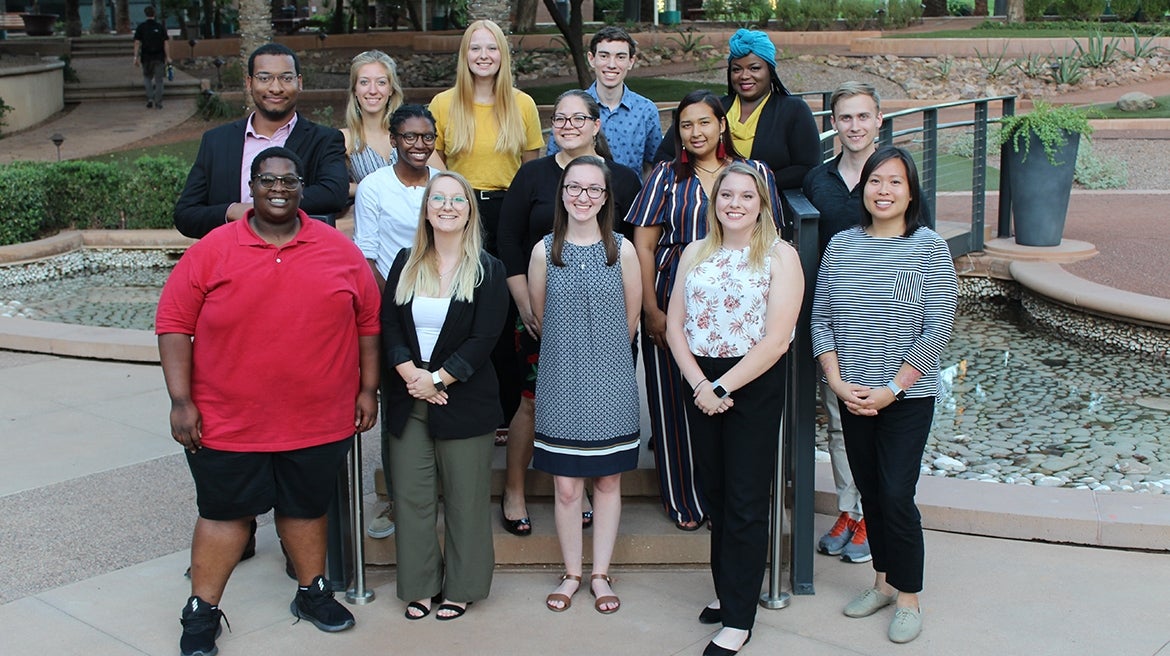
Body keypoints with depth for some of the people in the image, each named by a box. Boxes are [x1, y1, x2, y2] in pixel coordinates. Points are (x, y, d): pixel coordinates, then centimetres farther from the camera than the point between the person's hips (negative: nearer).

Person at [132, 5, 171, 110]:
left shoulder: (141, 27, -2)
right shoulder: (160, 27, 0)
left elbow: (137, 43, -5)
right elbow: (166, 43, -3)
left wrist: (136, 57, -2)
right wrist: (168, 57, 0)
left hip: (146, 57, 0)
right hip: (159, 57, 0)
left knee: (147, 78, 17)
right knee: (159, 80, 6)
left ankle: (150, 98, 2)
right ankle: (158, 102, 5)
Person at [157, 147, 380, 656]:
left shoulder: (340, 251, 2)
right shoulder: (211, 251, -4)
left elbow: (368, 322, 7)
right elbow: (174, 325, -4)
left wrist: (368, 389, 5)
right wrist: (181, 400, -9)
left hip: (319, 420, 2)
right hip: (228, 422, -1)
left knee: (306, 508, 16)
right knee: (224, 513, 9)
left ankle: (312, 592, 36)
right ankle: (202, 611, 23)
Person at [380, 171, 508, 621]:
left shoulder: (487, 270, -2)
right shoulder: (406, 264, 9)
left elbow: (483, 339, -9)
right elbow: (388, 325, 3)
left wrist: (437, 379, -14)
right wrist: (410, 375, -12)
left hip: (464, 401, -3)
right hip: (408, 400, 3)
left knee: (465, 498, 4)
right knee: (412, 496, 5)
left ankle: (462, 588, 18)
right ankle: (420, 585, 18)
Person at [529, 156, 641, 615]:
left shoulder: (622, 251, -3)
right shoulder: (545, 251, -2)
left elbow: (630, 319, 6)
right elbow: (540, 316, 8)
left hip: (611, 385, 0)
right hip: (560, 385, 0)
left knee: (608, 482, 9)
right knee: (566, 487, 4)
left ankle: (600, 574, 22)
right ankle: (571, 574, 21)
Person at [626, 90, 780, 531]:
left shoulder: (756, 173, 9)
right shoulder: (665, 177, 7)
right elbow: (643, 246, 3)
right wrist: (651, 308, -7)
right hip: (673, 302, 0)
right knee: (676, 401, 3)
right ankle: (685, 500, 16)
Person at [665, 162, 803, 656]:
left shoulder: (780, 256, -6)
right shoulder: (695, 253, 8)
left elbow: (776, 340, -14)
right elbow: (675, 324, 3)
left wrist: (722, 388, -15)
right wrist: (699, 384, -10)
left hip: (754, 387, -4)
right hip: (700, 383, 5)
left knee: (746, 503, 1)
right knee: (716, 495, 13)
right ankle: (726, 592, 28)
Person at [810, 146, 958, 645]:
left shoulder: (928, 247, -8)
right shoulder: (841, 245, 3)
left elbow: (937, 331, -11)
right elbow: (820, 319, 4)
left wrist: (890, 390, -14)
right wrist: (838, 382, -8)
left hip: (908, 397, -4)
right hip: (851, 395, 4)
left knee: (896, 496, -5)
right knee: (868, 491, 12)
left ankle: (908, 598, 13)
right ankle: (884, 582, 29)